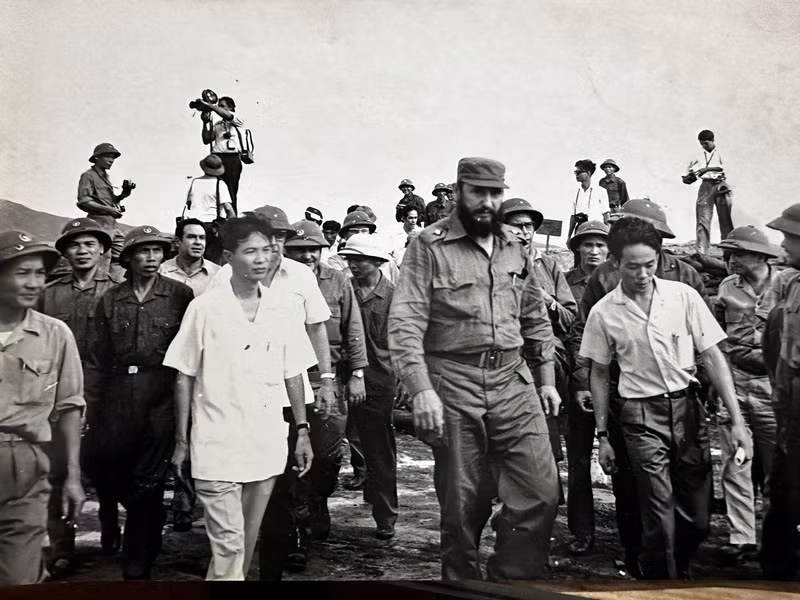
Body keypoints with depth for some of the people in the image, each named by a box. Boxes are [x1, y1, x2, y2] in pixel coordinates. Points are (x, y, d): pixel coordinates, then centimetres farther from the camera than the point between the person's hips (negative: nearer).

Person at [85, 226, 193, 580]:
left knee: (147, 484, -1)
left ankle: (137, 568, 13)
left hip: (162, 397, -3)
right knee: (107, 476, 7)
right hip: (118, 399, 3)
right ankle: (151, 523, 37)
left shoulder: (180, 295, 0)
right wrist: (89, 405, 4)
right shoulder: (110, 300, 9)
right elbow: (98, 358, 9)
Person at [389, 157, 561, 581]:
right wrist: (421, 389, -22)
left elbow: (535, 318, 19)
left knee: (541, 492, -1)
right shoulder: (428, 246, -5)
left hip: (512, 381, 4)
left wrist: (546, 379, 15)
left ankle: (513, 577, 18)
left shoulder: (516, 246, 11)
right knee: (463, 505, 6)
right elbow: (405, 323, -12)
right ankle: (463, 579, 28)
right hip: (453, 386, -4)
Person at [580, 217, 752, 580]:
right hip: (641, 417, -2)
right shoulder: (603, 312, -2)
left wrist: (736, 419, -7)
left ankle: (677, 571, 35)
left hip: (688, 408, 2)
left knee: (698, 516, 8)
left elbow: (713, 357, 0)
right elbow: (599, 375, 8)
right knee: (660, 520, -6)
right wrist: (602, 436, 7)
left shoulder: (683, 296, -2)